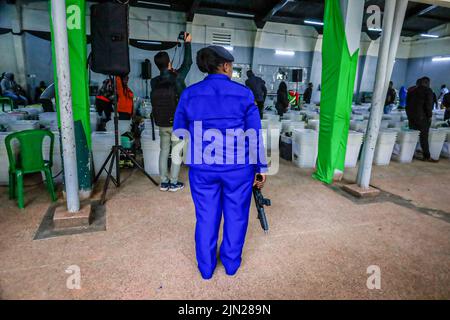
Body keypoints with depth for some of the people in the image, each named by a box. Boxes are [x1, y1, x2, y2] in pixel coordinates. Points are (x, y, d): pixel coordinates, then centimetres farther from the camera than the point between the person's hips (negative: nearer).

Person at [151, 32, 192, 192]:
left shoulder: (154, 82, -2)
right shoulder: (177, 78, -12)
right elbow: (187, 63, 2)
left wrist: (171, 71, 30)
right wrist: (187, 43, 12)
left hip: (162, 124, 4)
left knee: (164, 151, 12)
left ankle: (164, 182, 17)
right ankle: (174, 183, 9)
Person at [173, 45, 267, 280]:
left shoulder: (189, 94, 0)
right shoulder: (244, 94, -5)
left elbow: (178, 132, 6)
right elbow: (255, 135, -6)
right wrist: (261, 168, 1)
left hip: (202, 168, 2)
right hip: (238, 167, -1)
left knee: (206, 217, 15)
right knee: (236, 216, 17)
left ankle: (206, 267, 32)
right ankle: (231, 263, 35)